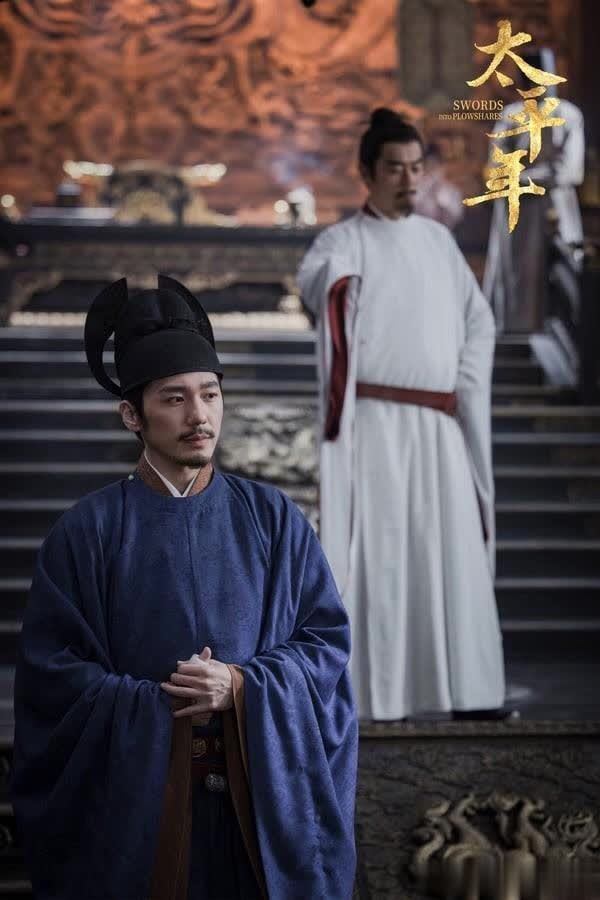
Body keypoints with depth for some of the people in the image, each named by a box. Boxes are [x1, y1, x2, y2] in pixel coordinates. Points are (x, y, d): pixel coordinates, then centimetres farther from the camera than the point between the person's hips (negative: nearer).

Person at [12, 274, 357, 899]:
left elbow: (328, 638, 2)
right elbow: (51, 670, -5)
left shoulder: (273, 518, 3)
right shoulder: (88, 530, -2)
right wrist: (164, 707, -14)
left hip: (263, 791, 2)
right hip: (133, 793, -1)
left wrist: (241, 686, -14)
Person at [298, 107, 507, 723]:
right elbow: (313, 281, -29)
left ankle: (467, 688, 10)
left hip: (441, 426, 5)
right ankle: (380, 692, -5)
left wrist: (467, 388, 5)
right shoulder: (343, 241, -5)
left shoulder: (438, 240, 13)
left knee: (455, 551, 4)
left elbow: (479, 320, 19)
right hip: (375, 423, -5)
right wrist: (333, 285, -50)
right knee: (379, 550, -7)